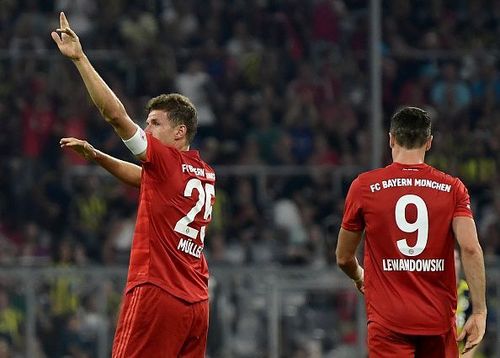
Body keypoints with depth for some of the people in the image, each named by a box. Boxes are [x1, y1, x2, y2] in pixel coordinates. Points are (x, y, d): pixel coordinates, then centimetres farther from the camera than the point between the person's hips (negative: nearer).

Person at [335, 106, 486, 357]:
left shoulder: (364, 186, 1)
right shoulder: (452, 188, 3)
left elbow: (343, 258, 9)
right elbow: (470, 248, -11)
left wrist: (359, 277, 31)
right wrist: (479, 311, -9)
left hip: (388, 321, -2)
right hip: (439, 322, 2)